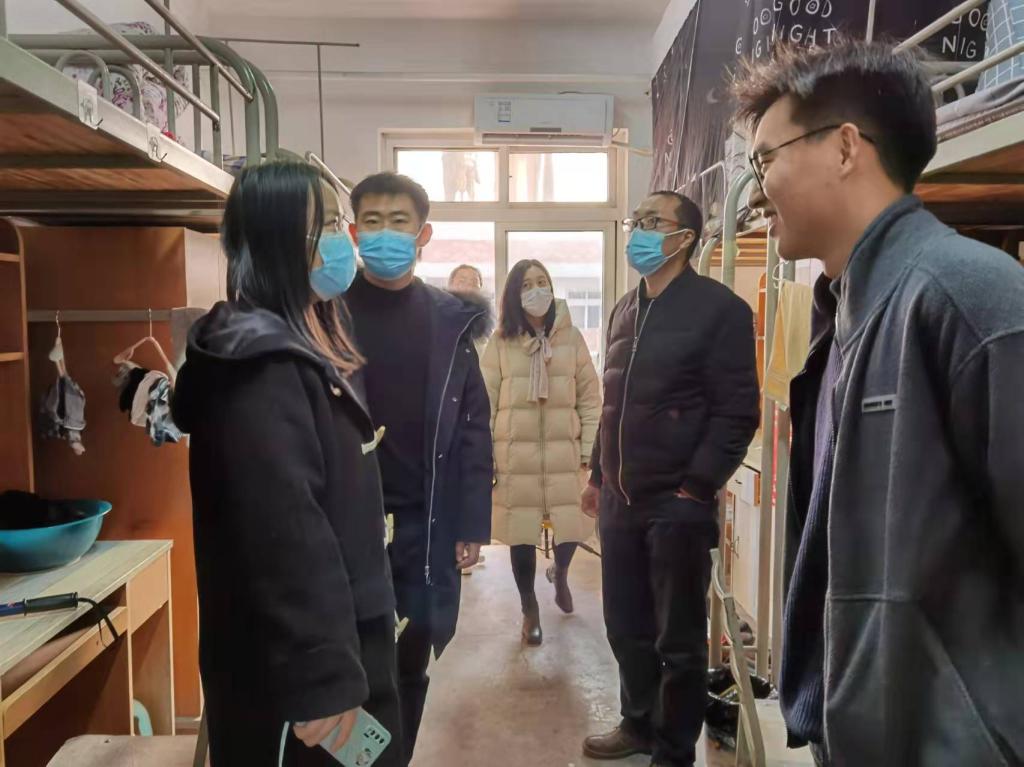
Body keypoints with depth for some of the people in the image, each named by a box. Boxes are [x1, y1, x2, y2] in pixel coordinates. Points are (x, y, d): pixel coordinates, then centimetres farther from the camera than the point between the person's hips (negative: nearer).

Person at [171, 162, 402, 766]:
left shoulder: (303, 349, 10)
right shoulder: (262, 362, -21)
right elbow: (283, 531, -27)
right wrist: (323, 680, -24)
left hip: (344, 634, 9)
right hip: (292, 664, -9)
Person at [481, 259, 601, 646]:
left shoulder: (571, 338, 2)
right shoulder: (500, 342, 0)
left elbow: (590, 398, 3)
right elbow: (485, 403, 1)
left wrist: (590, 450, -1)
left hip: (564, 454, 1)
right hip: (515, 456, -1)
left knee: (572, 527, 5)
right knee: (521, 534, 7)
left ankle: (560, 574, 42)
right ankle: (530, 608, 29)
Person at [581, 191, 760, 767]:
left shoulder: (720, 308, -8)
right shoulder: (626, 310, 15)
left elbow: (737, 412, -12)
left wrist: (696, 487, -16)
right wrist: (599, 475, 17)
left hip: (678, 502, -6)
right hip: (622, 499, 7)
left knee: (679, 639, 8)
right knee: (626, 627, 17)